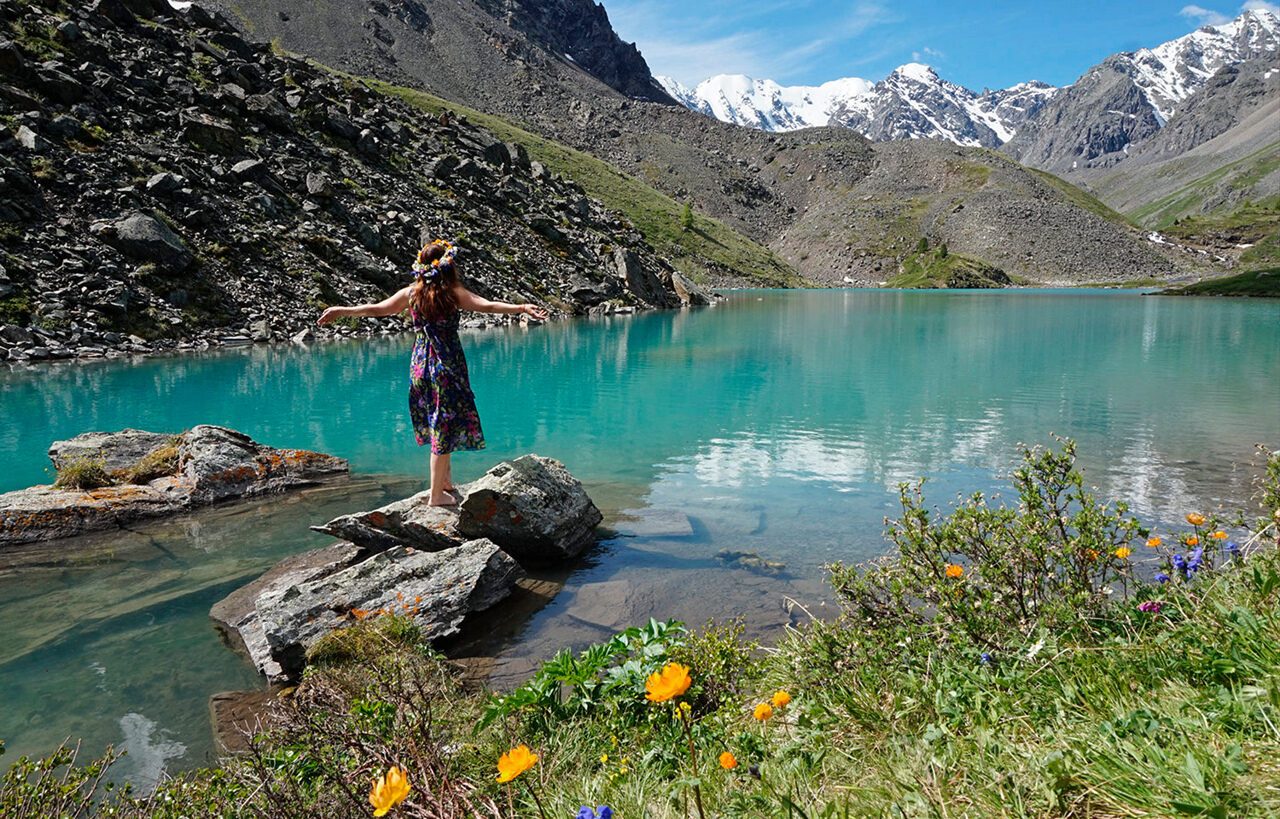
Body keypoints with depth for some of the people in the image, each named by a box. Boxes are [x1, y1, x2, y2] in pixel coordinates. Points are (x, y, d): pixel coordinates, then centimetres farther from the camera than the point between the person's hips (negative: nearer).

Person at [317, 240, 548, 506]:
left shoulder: (410, 293, 3)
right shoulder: (453, 292, -10)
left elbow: (376, 308, 11)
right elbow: (486, 306, -21)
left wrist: (340, 311, 24)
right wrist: (522, 308, -23)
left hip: (421, 364, 5)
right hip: (448, 364, -5)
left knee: (437, 423, 20)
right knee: (445, 426, 2)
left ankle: (446, 480, 31)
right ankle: (437, 494, 8)